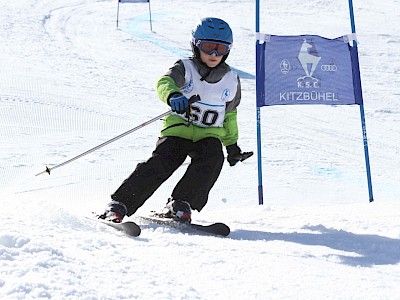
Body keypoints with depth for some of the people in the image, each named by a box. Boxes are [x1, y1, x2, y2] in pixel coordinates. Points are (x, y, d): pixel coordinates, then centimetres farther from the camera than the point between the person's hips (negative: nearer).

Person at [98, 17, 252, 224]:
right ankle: (118, 205, -18)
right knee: (161, 163, -25)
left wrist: (231, 144, 25)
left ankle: (180, 204, -25)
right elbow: (165, 82, -27)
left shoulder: (231, 81, 8)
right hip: (178, 129, -3)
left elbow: (229, 115, 24)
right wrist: (173, 96, -50)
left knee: (212, 158, -30)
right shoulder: (185, 68, -4)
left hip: (209, 135, 3)